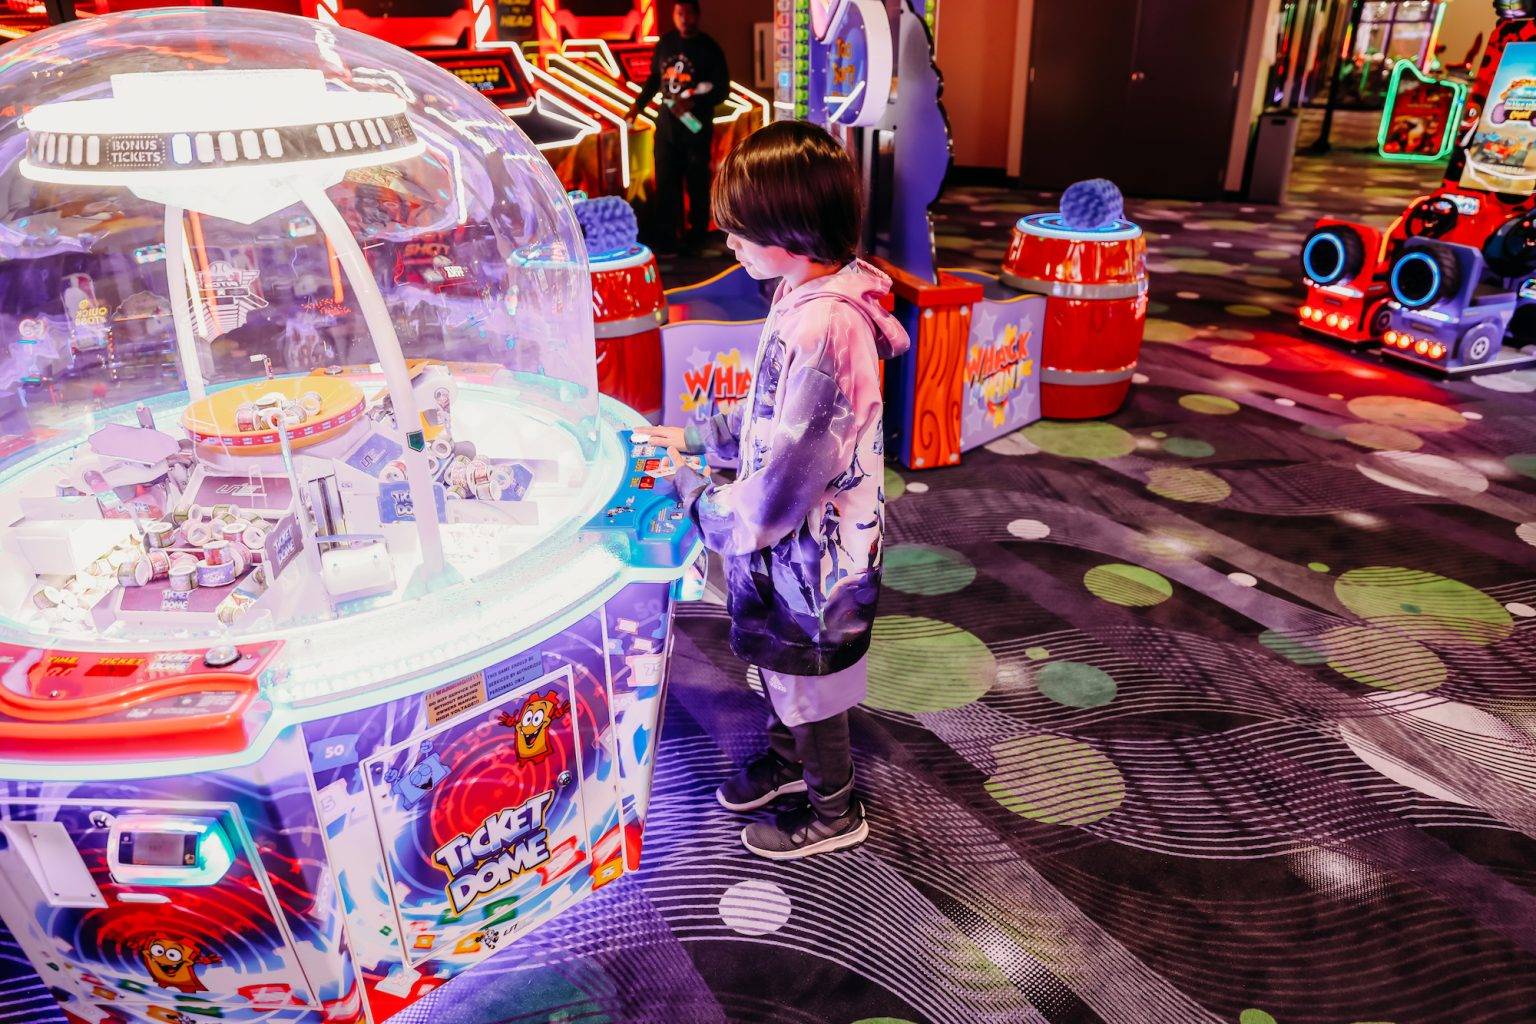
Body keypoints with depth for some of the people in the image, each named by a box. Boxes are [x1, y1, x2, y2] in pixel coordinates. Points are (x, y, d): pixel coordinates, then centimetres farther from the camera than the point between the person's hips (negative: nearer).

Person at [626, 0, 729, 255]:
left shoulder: (709, 48, -6)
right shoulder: (665, 43, 7)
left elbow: (722, 89, -9)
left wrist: (693, 102, -23)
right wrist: (638, 105, 15)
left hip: (697, 126, -4)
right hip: (667, 125, 4)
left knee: (697, 183, 4)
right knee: (665, 183, 5)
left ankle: (697, 236, 17)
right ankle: (666, 239, 11)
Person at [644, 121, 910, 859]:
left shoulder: (818, 329, -34)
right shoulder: (815, 296, -1)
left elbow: (773, 497, -31)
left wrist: (689, 490, -15)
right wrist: (698, 437, 9)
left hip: (807, 556, -9)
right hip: (799, 542, 9)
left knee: (808, 686, 16)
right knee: (782, 668, 30)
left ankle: (834, 813, 41)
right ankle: (788, 757, 57)